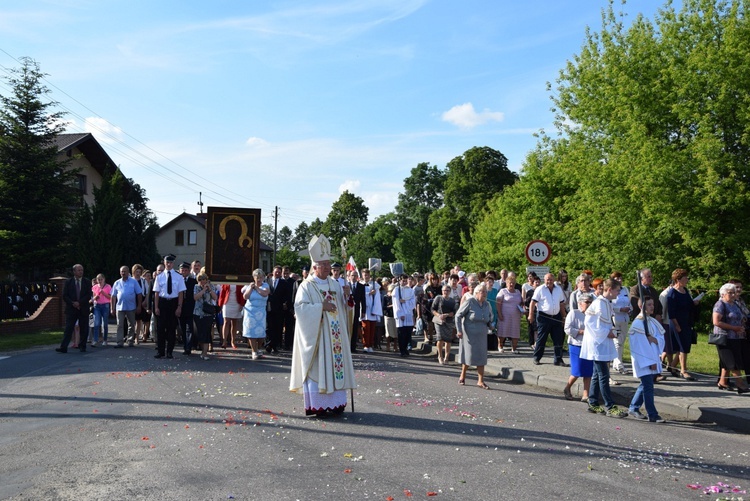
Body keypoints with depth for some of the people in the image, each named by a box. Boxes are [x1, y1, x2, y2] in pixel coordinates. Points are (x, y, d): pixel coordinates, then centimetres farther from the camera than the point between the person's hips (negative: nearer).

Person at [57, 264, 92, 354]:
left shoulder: (87, 282, 6)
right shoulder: (68, 282, 6)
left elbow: (89, 295, -2)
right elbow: (64, 296, 1)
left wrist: (79, 302, -13)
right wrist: (73, 303, -13)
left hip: (83, 309, 1)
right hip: (71, 309, -1)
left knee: (84, 329, 5)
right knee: (68, 329, -6)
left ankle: (82, 346, 16)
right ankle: (63, 347, -8)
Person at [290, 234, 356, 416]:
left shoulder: (335, 284, 13)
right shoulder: (307, 286, -5)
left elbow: (343, 307, 17)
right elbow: (300, 307, -15)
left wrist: (347, 297, -4)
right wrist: (321, 307, -20)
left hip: (335, 334, 6)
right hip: (316, 335, -6)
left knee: (335, 364, 7)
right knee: (317, 366, -4)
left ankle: (335, 402, 15)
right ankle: (316, 405, 3)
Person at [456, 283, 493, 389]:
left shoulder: (487, 305, 6)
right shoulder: (469, 302, -12)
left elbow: (490, 316, 26)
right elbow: (458, 315, -11)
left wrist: (490, 324, 6)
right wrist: (459, 330, -15)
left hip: (482, 335, 5)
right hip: (469, 334, -5)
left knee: (481, 357, 3)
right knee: (469, 355, 3)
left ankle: (480, 381, 8)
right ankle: (462, 376, 26)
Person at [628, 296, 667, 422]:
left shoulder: (653, 321, 8)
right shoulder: (638, 323, -14)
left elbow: (661, 338, 7)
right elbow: (639, 346, -17)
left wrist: (654, 339, -16)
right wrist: (650, 362, -17)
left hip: (653, 358, 8)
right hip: (643, 361, -8)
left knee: (645, 385, 15)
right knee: (648, 387, -5)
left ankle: (633, 408, 27)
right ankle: (652, 415, 1)